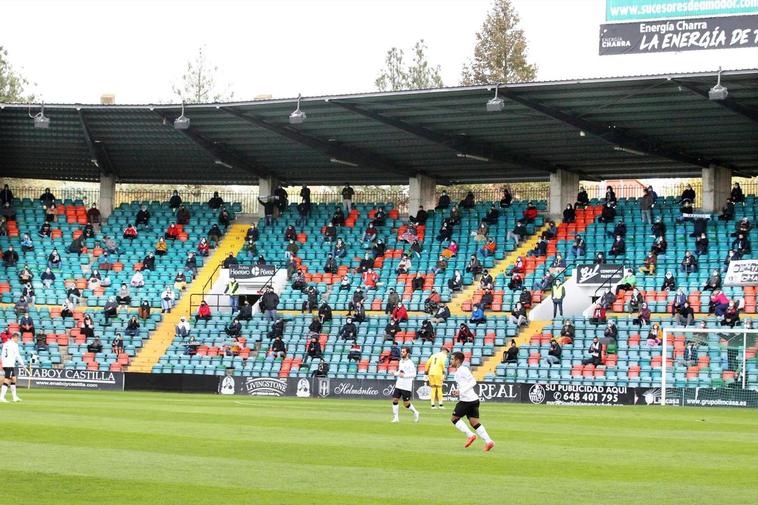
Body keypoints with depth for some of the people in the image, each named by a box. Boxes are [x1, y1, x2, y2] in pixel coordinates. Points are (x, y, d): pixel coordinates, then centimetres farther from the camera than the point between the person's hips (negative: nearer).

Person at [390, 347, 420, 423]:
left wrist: (404, 375, -24)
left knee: (406, 403, 0)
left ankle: (415, 413, 26)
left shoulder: (410, 363, -12)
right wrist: (395, 373, 4)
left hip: (407, 386, -7)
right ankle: (395, 418, 4)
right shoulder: (401, 361, 10)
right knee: (395, 400, -3)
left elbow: (414, 374, -15)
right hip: (398, 385, 7)